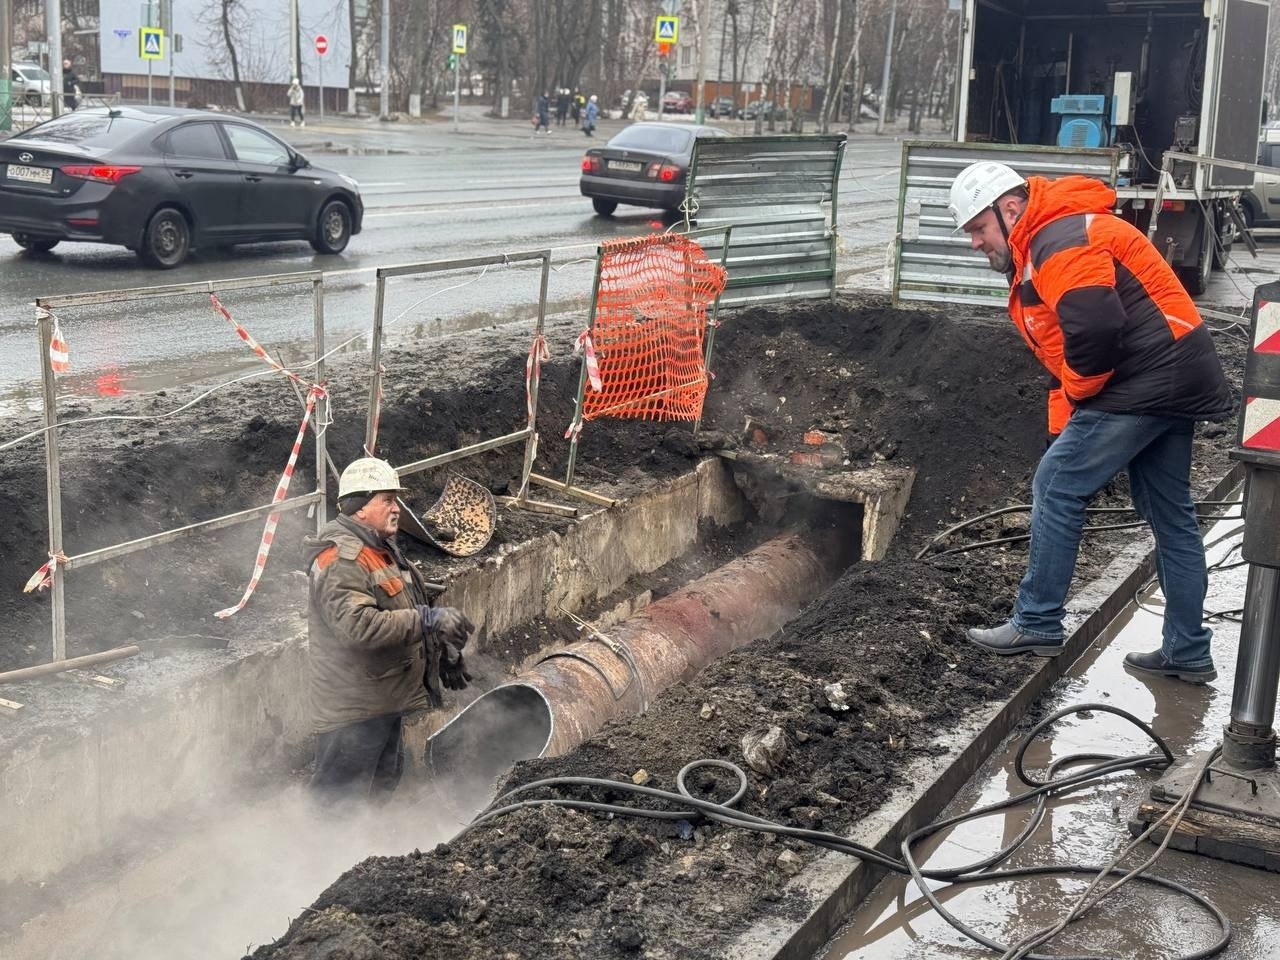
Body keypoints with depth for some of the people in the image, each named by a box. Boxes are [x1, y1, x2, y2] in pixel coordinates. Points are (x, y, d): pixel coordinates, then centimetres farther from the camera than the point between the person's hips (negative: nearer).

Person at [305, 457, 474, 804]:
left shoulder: (383, 549, 13)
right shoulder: (340, 559, -23)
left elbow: (402, 616, 25)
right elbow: (358, 624, -36)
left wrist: (443, 653, 21)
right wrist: (428, 620, -35)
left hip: (386, 699, 11)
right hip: (352, 709, -11)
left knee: (383, 782, 24)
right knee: (340, 795, -2)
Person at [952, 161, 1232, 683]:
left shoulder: (1060, 240, -15)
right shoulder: (1037, 251, 20)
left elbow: (1095, 327, -28)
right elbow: (1061, 349, 22)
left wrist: (1077, 391, -11)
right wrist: (1064, 427, 12)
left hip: (1144, 383, -11)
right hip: (1174, 385, 11)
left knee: (1056, 488, -5)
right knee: (1169, 515, 13)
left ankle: (1037, 625, 4)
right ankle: (1188, 652, 21)